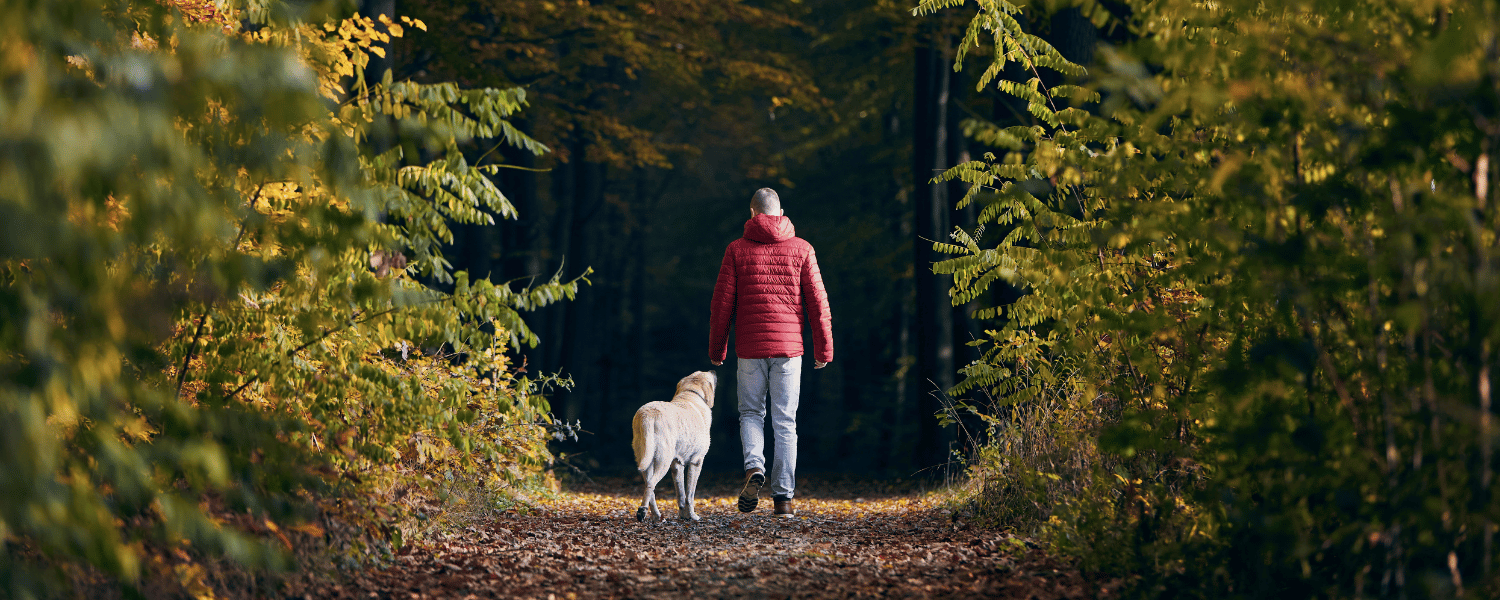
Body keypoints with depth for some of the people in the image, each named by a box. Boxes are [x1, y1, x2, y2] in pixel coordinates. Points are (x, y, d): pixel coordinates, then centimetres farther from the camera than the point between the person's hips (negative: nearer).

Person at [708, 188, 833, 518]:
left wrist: (716, 348, 10)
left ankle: (754, 468, -12)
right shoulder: (801, 249, 2)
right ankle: (783, 497, 2)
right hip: (788, 347, 0)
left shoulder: (737, 250, 1)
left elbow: (721, 302, 1)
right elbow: (817, 301, 1)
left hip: (750, 347, 0)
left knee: (751, 414, 15)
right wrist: (824, 348, 7)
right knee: (785, 422, 5)